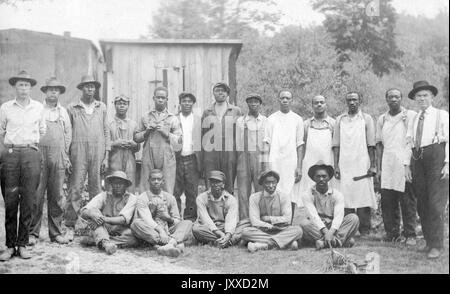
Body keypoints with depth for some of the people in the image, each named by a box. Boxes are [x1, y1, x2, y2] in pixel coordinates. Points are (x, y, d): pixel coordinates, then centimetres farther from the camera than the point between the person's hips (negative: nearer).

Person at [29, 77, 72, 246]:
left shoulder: (63, 112, 17)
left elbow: (68, 134, 16)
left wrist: (66, 156, 8)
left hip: (58, 156, 2)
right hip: (39, 153, -2)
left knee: (57, 195, 2)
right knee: (37, 195, -6)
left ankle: (56, 232, 8)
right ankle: (33, 232, 0)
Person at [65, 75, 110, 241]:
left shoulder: (101, 107, 13)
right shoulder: (72, 108, 7)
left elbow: (106, 132, 11)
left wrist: (106, 156, 5)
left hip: (98, 153, 2)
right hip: (78, 153, -2)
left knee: (96, 189, 3)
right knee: (75, 189, -6)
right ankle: (70, 226, -2)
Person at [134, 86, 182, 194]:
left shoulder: (173, 118, 10)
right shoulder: (146, 117, 14)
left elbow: (179, 140, 2)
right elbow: (136, 137, 12)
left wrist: (166, 133, -11)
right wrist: (146, 132, -5)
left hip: (167, 160, -1)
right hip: (148, 159, 1)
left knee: (167, 192, -5)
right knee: (146, 191, 0)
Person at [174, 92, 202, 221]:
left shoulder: (199, 120, 8)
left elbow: (202, 142, 4)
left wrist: (200, 163, -4)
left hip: (192, 160, 0)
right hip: (177, 160, 0)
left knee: (192, 193, 3)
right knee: (175, 192, 0)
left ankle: (190, 218, 12)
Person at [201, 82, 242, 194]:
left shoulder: (236, 111, 9)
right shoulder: (207, 112, 12)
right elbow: (202, 135, 11)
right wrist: (200, 158, 5)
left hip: (230, 155, 0)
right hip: (210, 155, 1)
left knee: (229, 188, 2)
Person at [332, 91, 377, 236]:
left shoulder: (366, 119, 7)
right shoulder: (340, 120, 12)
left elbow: (371, 145, 4)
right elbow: (336, 145, 9)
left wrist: (373, 165, -2)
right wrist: (336, 165, 1)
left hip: (362, 165, -1)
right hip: (344, 166, 2)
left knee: (363, 196, -6)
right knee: (346, 197, -2)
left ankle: (364, 230, 0)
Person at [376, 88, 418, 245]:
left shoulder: (411, 116, 1)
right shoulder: (382, 119, 13)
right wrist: (378, 168, 9)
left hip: (405, 165, -4)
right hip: (387, 166, 4)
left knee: (408, 202, -2)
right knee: (387, 202, 4)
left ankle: (410, 235, 6)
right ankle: (392, 233, 14)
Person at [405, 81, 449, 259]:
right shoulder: (413, 119, 19)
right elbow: (408, 142, 17)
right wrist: (407, 165, 8)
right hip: (418, 158, 5)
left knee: (436, 203, -10)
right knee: (422, 204, 7)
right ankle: (429, 241, 16)